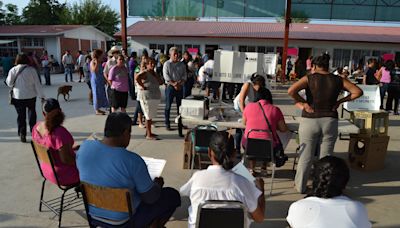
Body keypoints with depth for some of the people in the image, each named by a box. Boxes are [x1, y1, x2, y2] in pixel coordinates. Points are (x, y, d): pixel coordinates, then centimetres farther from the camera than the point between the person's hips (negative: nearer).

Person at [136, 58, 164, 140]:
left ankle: (148, 132, 25)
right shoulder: (145, 73, -11)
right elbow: (137, 78, -30)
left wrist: (155, 74, -1)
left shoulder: (154, 73, 16)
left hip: (155, 97, 9)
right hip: (147, 96, -9)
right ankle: (149, 135, -1)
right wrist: (142, 86, -22)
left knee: (151, 116, 15)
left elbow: (161, 82, 9)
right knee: (149, 116, -6)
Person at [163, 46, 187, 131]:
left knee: (180, 105, 8)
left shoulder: (182, 64, 10)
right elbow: (166, 76, -8)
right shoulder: (167, 64, 0)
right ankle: (167, 124, 6)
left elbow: (184, 75, 7)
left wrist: (180, 83, -11)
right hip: (170, 87, -3)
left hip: (180, 87, 4)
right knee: (168, 106, -1)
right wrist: (173, 84, -17)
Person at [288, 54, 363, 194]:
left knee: (306, 157, 9)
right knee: (326, 157, 10)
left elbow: (291, 91, -19)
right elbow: (358, 92, 3)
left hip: (310, 121, -2)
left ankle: (300, 186, 21)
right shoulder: (338, 80, 4)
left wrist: (301, 102, -6)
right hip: (330, 122, 2)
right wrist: (340, 101, 6)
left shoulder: (309, 78, -4)